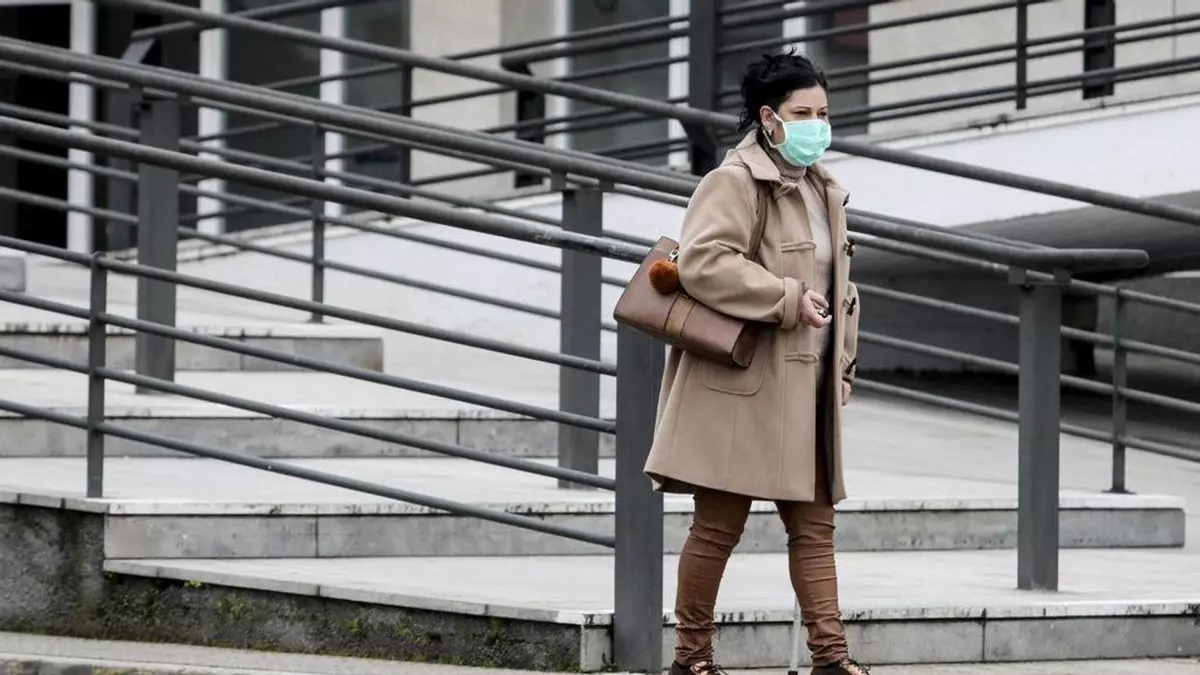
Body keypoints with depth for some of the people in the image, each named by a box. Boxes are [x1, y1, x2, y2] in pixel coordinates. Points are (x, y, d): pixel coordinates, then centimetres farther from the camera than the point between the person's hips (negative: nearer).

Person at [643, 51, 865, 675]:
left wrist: (842, 363, 18)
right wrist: (788, 299, -22)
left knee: (814, 526, 4)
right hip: (740, 384, -8)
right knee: (719, 525, -2)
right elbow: (702, 262, -23)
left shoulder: (823, 192, 17)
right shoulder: (733, 183, -10)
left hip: (804, 390, 8)